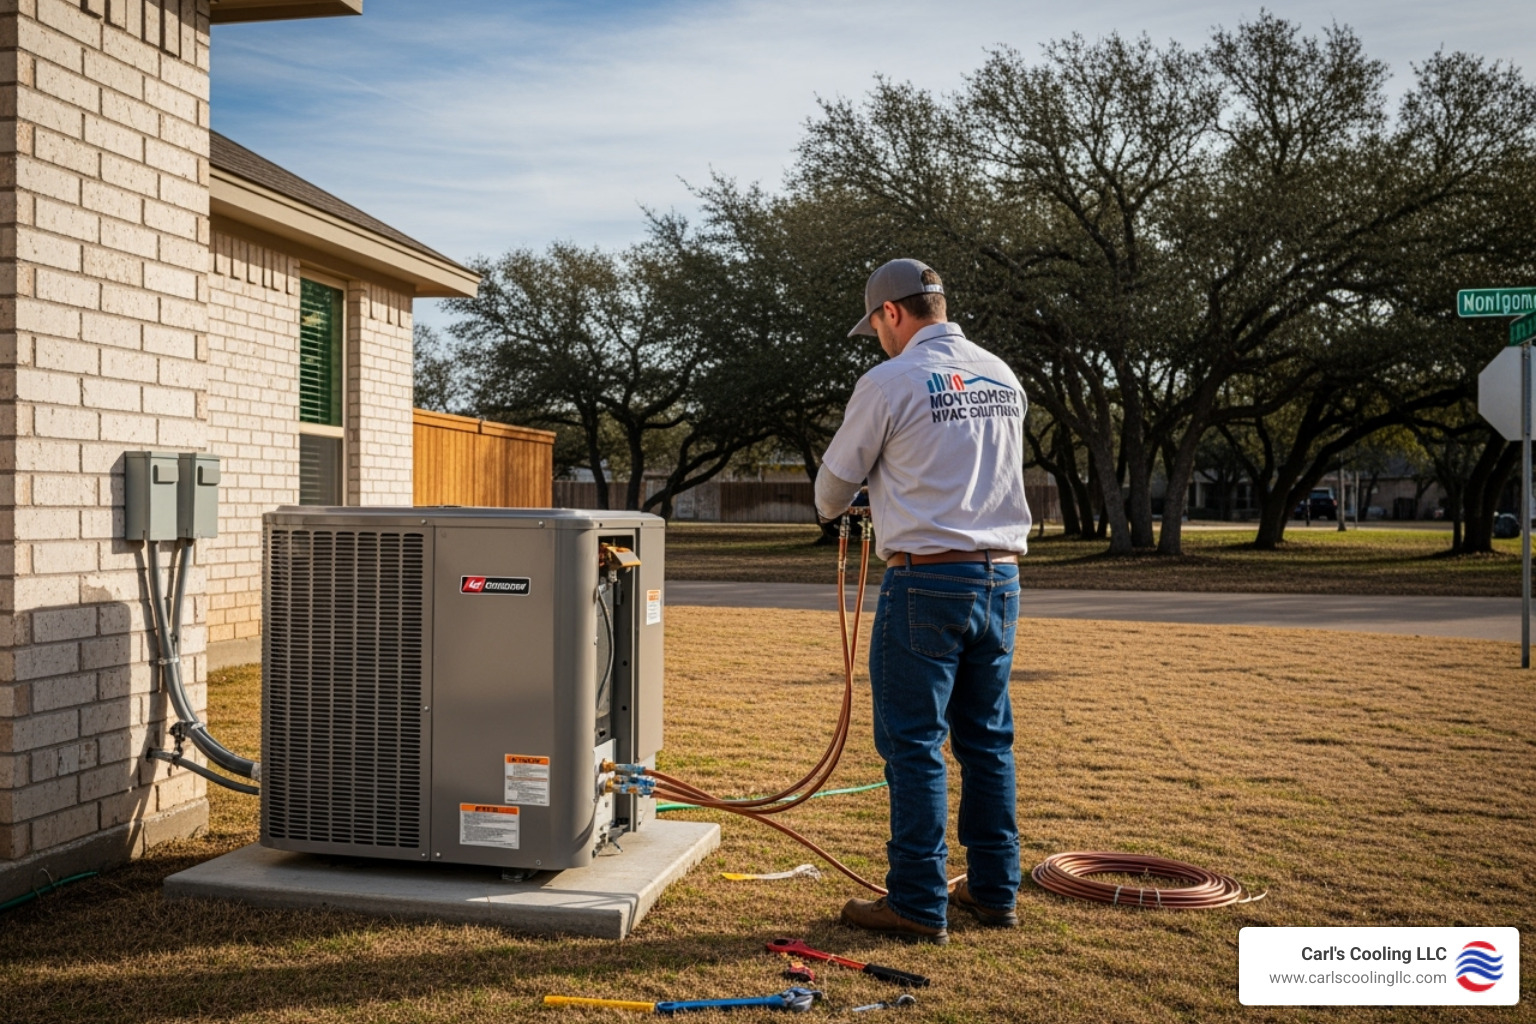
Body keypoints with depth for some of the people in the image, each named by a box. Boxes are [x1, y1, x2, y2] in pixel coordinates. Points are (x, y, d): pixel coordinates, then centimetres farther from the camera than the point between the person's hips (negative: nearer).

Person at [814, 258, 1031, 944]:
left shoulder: (890, 382, -8)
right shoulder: (1003, 378, 11)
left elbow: (835, 481, 2)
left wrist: (832, 509, 26)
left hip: (927, 580, -7)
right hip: (1002, 577, 7)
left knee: (913, 744, 1)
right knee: (988, 739, 15)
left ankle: (919, 905, 5)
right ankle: (994, 891, 23)